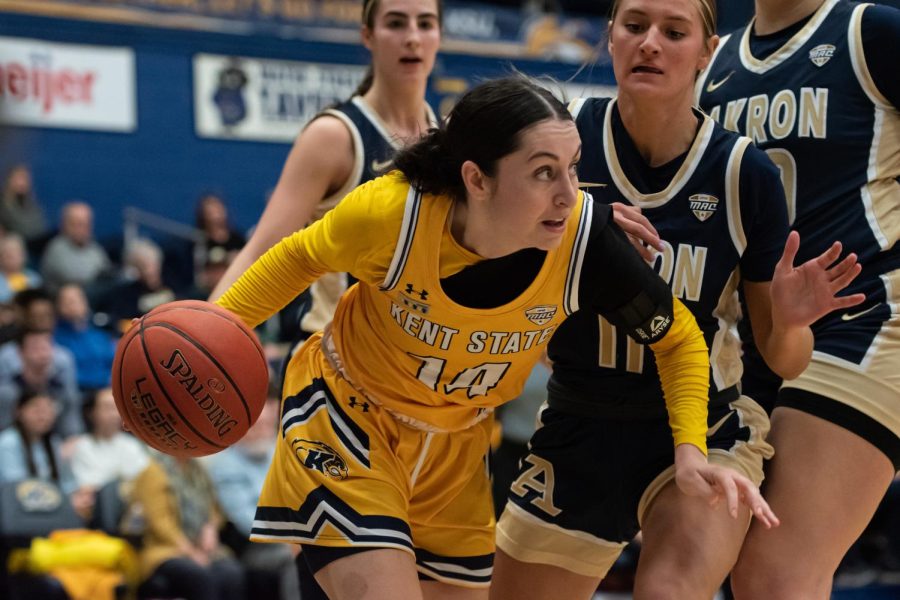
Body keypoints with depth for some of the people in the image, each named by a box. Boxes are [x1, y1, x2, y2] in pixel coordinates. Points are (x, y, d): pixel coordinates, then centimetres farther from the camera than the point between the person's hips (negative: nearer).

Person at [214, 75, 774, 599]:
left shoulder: (585, 236, -26)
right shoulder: (389, 213, -31)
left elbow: (679, 338, -8)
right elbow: (302, 258, -6)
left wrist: (694, 450, -20)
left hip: (457, 451, 4)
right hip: (346, 423, -4)